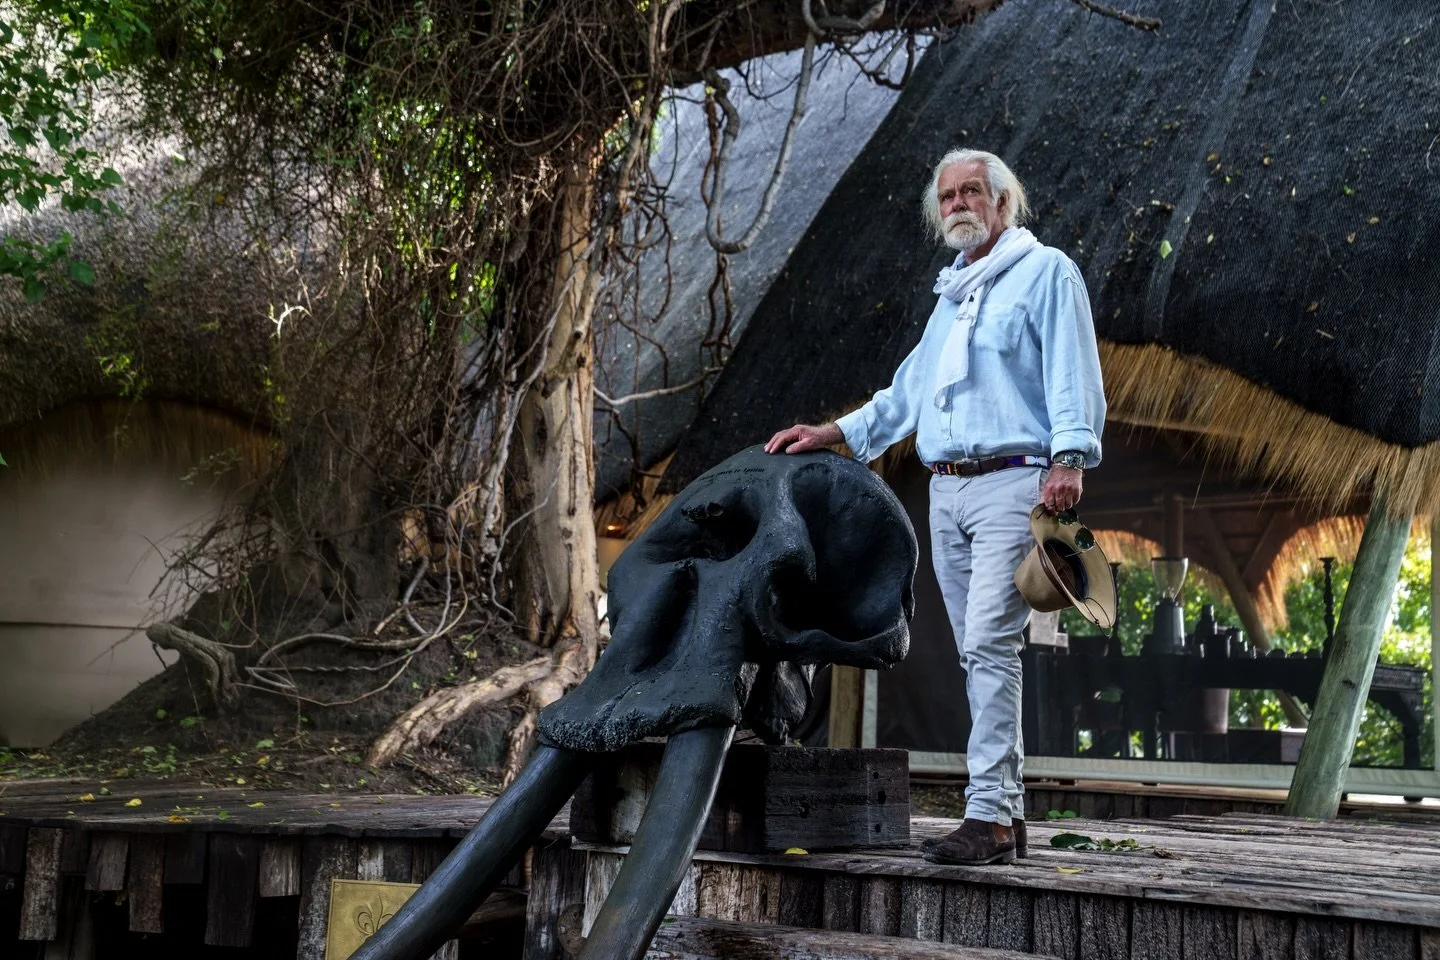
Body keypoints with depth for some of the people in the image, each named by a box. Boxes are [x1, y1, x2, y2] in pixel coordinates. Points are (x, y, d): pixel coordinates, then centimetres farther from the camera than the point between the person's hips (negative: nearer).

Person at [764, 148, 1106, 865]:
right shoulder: (951, 292, 25)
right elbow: (910, 391, 29)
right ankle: (1006, 813, 11)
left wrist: (1069, 458, -20)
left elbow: (1072, 377, -7)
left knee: (990, 645, -16)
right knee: (978, 655, 6)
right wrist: (830, 434, 22)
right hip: (945, 491, 7)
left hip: (1012, 484, -7)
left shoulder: (1045, 271, 3)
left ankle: (988, 814, -15)